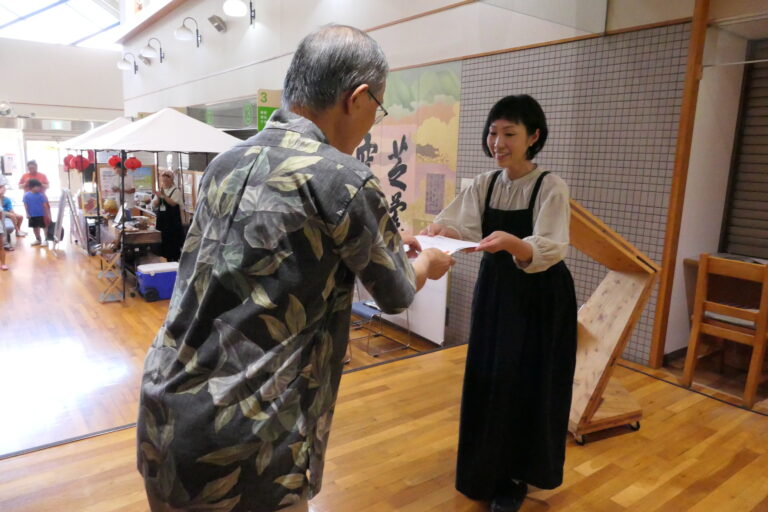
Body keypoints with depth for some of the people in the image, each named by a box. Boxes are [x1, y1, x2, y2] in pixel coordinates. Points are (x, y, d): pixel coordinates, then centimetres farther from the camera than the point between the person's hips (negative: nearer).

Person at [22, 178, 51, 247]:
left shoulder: (41, 195, -8)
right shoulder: (26, 195, -5)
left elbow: (45, 205, -7)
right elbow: (25, 205, -2)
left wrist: (47, 214, -9)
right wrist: (27, 214, -6)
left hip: (41, 215, -3)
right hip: (32, 215, 3)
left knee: (45, 227, 1)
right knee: (35, 227, 15)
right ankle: (38, 240, 30)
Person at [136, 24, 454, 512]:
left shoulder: (227, 163, 4)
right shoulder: (344, 179, -18)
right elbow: (397, 294, -2)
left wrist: (385, 239, 25)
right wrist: (427, 262, 20)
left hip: (165, 407, 7)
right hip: (241, 432, -7)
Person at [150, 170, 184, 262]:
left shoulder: (176, 190, -4)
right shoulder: (160, 191, 13)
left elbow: (173, 203, -19)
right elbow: (154, 205, 7)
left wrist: (163, 195, -28)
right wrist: (158, 197, -11)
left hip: (173, 221, -6)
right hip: (162, 220, 6)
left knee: (173, 244, -4)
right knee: (165, 243, 8)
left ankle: (175, 261, 5)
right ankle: (168, 261, 17)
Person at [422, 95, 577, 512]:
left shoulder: (551, 188, -15)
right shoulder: (484, 184, 1)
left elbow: (550, 249, -28)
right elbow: (458, 224, -12)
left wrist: (511, 243, -47)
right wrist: (437, 231, -35)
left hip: (539, 298, -5)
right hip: (494, 290, 5)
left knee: (526, 385, 5)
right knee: (486, 381, 13)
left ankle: (515, 477, 27)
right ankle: (486, 468, 36)